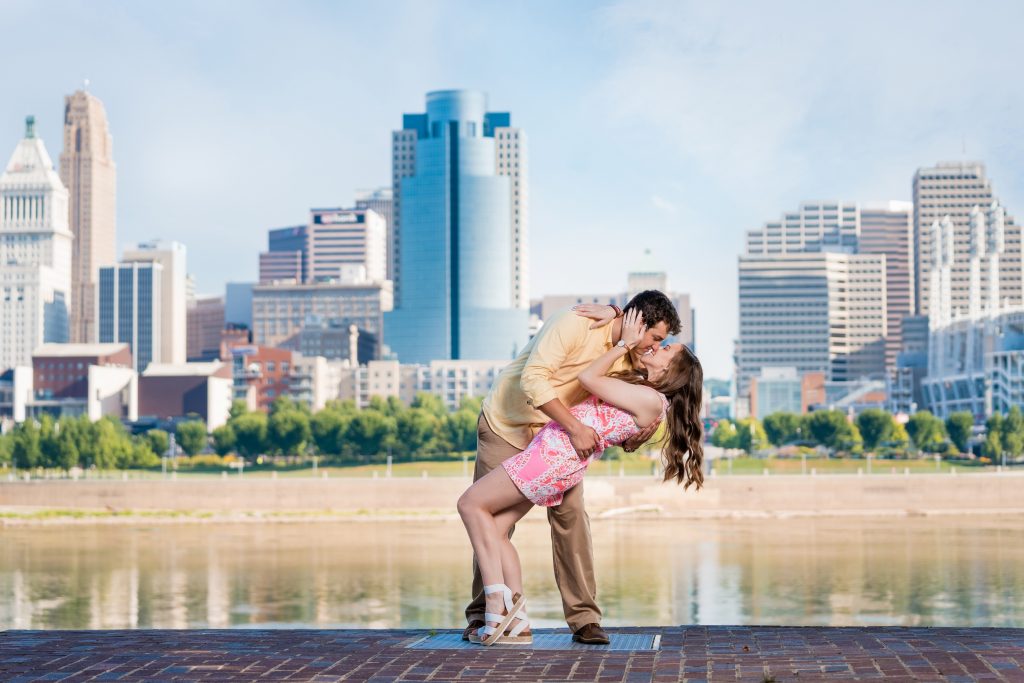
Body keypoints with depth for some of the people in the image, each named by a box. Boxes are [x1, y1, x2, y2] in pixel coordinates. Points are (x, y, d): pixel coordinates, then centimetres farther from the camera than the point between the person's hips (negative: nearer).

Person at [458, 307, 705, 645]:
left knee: (472, 503, -4)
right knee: (493, 528, 5)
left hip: (557, 452, -9)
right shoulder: (642, 388, 16)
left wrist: (625, 343, 0)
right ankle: (517, 623, 3)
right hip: (557, 455, 9)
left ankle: (498, 604, -9)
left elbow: (588, 378, -8)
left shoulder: (650, 400, -11)